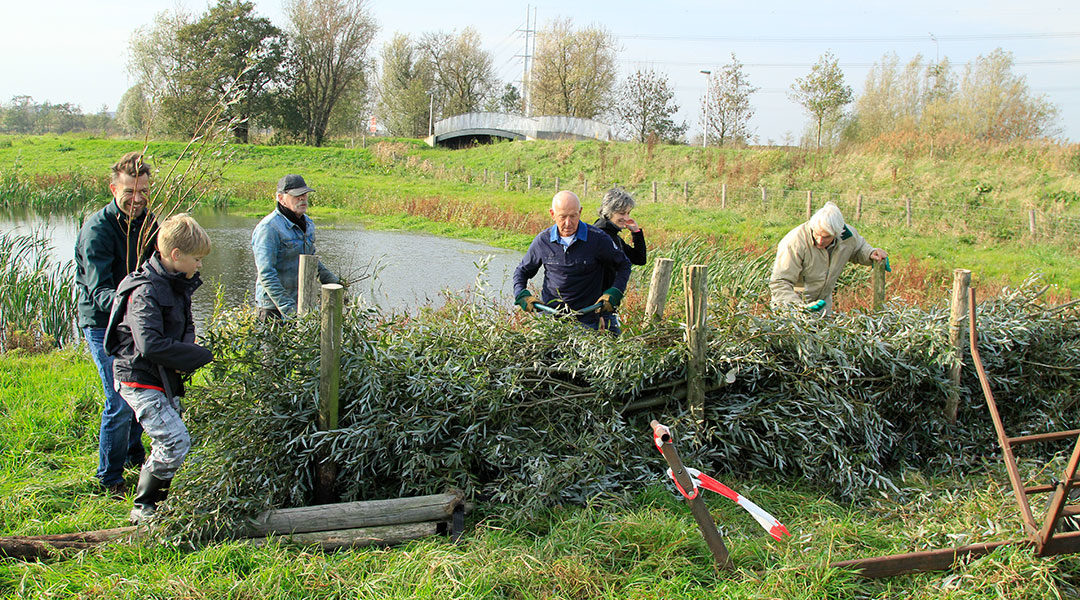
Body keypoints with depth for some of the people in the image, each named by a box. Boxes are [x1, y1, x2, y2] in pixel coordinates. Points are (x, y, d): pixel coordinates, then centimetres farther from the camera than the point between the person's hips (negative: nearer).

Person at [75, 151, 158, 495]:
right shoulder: (97, 229, -20)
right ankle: (110, 478, 9)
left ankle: (133, 453, 40)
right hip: (103, 325, -7)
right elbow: (99, 291, -28)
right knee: (120, 402, -8)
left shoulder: (147, 222, 3)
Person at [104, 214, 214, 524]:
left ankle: (155, 499, 30)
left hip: (165, 380, 9)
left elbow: (186, 325, 19)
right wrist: (202, 356, -24)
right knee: (176, 443, -14)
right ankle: (144, 507, 3)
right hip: (140, 381, -9)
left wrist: (186, 348, -6)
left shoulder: (177, 285, 8)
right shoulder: (146, 292, -22)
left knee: (169, 443, 14)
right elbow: (151, 344, -31)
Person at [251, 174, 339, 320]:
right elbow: (266, 274, -24)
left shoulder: (307, 222, 9)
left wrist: (332, 280, 16)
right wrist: (287, 307, -30)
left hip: (303, 302, 8)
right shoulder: (268, 228, -18)